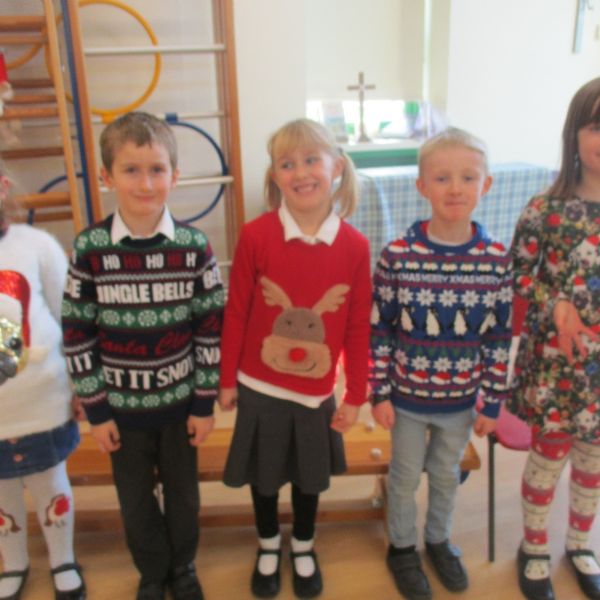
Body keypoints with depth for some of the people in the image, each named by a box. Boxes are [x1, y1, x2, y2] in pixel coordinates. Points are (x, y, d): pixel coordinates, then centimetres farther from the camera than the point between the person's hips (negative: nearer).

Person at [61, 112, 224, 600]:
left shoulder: (195, 246, -11)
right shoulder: (89, 248, -12)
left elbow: (211, 328, -6)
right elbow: (75, 334, -6)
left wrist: (205, 403, -4)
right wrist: (95, 409, -4)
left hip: (180, 402, 0)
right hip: (121, 405, 0)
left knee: (183, 492, 19)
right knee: (136, 500, 18)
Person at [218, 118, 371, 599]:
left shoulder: (355, 245, -11)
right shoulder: (256, 236, -15)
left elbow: (359, 328, -5)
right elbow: (235, 314, -7)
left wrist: (355, 396, -1)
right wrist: (226, 379, -1)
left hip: (316, 392, 1)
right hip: (259, 387, -1)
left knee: (310, 476, 21)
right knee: (263, 475, 20)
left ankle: (304, 548, 49)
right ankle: (268, 546, 48)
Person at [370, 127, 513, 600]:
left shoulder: (497, 259, -11)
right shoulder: (397, 256, -17)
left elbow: (499, 338, -3)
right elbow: (378, 331, -9)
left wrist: (492, 403, 0)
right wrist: (379, 394, -6)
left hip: (462, 400, 2)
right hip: (408, 396, -2)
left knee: (447, 475, 24)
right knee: (406, 477, 18)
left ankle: (439, 540, 50)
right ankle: (402, 547, 44)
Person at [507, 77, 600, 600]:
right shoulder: (546, 210, -13)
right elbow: (517, 274, -5)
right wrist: (555, 303, -20)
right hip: (556, 361, -3)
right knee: (550, 457, 12)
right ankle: (535, 548, 37)